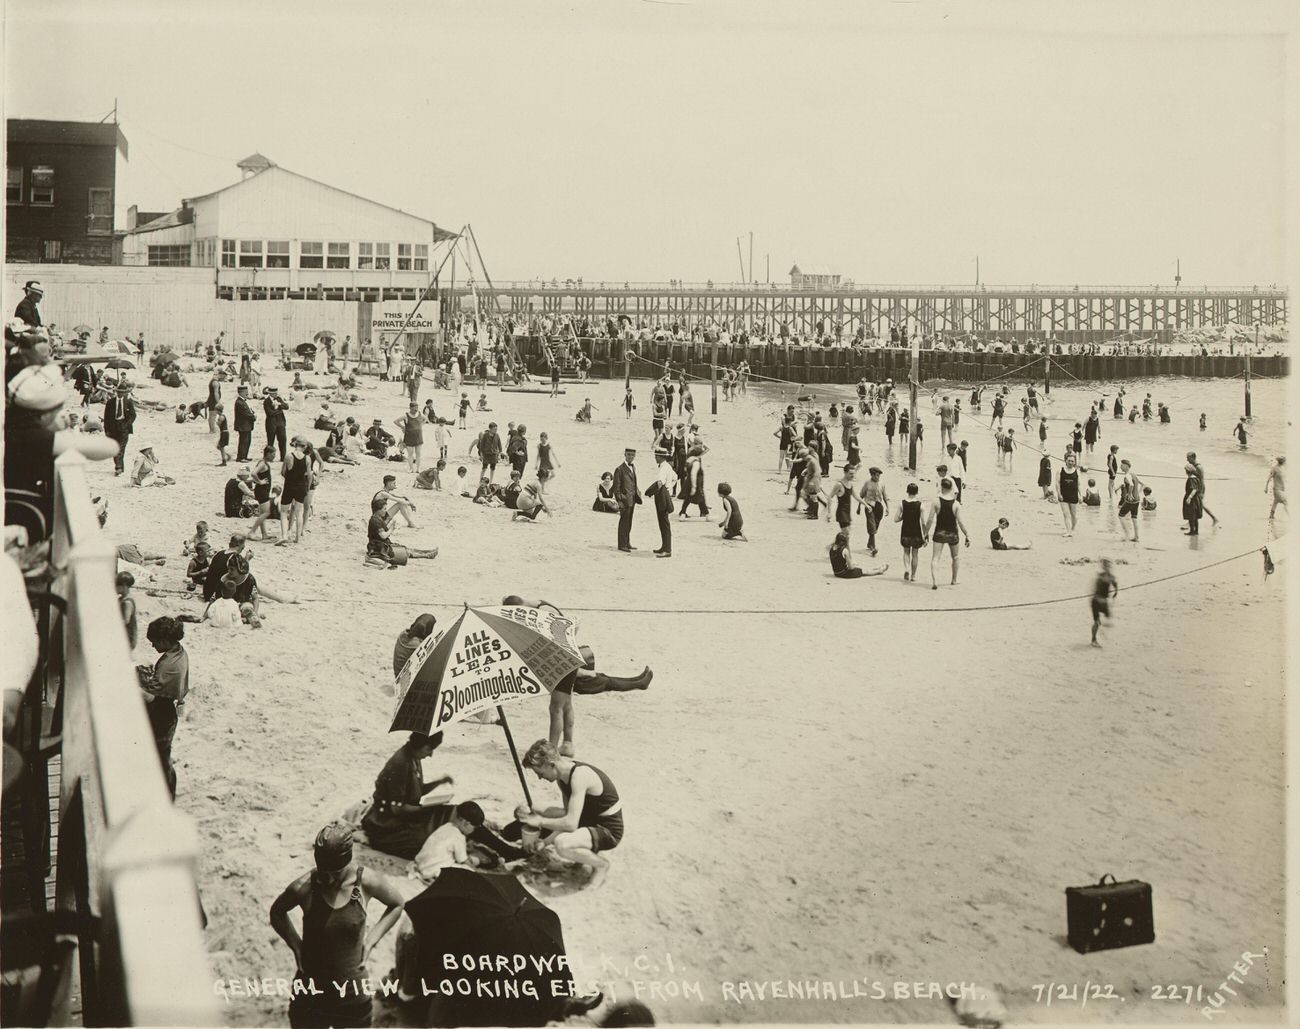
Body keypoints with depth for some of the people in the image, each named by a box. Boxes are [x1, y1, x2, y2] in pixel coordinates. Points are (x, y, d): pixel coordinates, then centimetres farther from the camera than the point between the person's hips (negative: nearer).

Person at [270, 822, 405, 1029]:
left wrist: (372, 939, -6)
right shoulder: (303, 888, -18)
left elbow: (397, 904, 4)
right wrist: (296, 946, -6)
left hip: (352, 995, 0)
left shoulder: (367, 882, -17)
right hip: (310, 993, 0)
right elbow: (277, 912, 4)